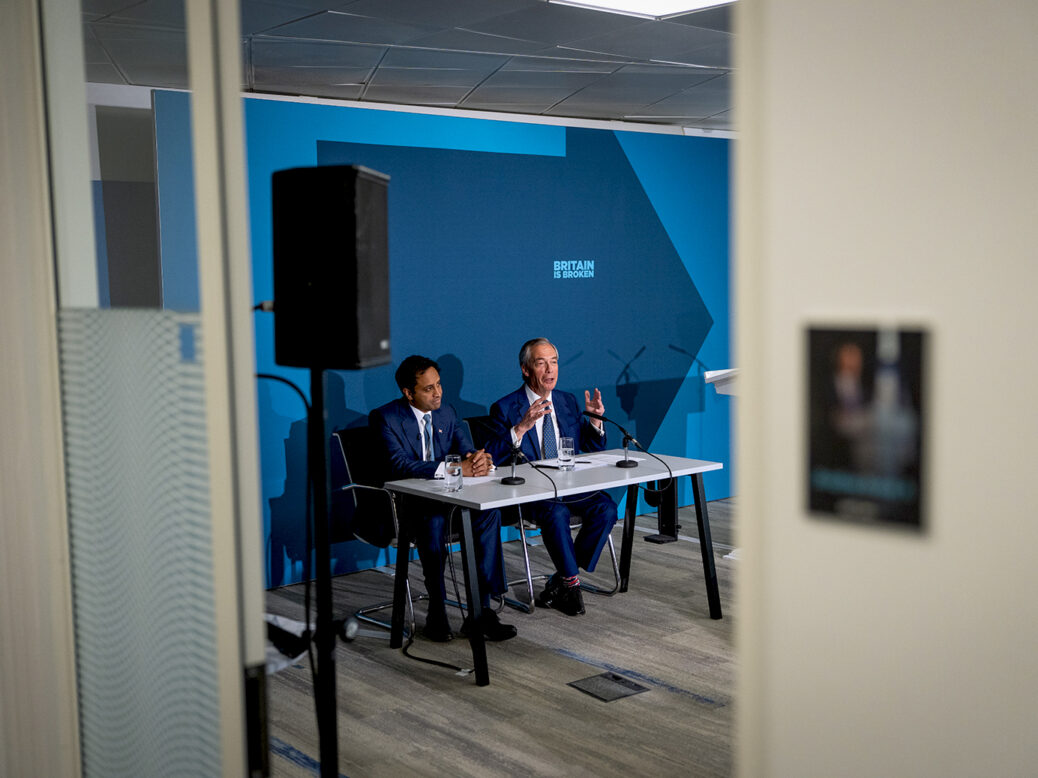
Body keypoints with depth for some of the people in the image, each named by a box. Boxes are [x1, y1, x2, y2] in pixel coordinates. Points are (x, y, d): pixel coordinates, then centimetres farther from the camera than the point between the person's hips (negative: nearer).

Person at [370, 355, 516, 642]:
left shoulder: (447, 414, 11)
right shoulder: (385, 418, -8)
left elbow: (468, 451, 5)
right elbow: (400, 466, -22)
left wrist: (478, 460, -22)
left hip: (443, 498, 5)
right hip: (403, 505, -5)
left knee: (489, 509, -24)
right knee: (433, 519, -38)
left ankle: (480, 610, -23)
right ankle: (437, 613, -23)